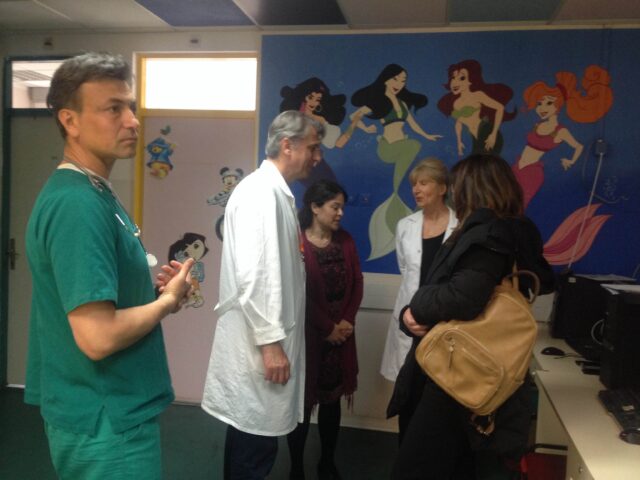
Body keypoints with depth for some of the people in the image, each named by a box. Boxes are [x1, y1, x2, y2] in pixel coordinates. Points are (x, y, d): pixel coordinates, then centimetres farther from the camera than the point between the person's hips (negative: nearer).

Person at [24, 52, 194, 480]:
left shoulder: (94, 193, 6)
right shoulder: (77, 204, -24)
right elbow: (98, 336, -30)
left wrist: (152, 287, 1)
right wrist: (167, 300, -14)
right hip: (106, 422, -9)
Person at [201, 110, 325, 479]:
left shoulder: (279, 193, 13)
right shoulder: (260, 191, -16)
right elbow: (253, 275, -23)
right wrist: (270, 342, -22)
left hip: (271, 338, 9)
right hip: (260, 343, -9)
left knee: (255, 437, 19)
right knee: (255, 442, 3)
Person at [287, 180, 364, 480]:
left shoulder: (345, 241, 6)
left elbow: (356, 283, 5)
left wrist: (346, 322, -7)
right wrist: (327, 328, -11)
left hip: (340, 334, 5)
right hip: (307, 335, -5)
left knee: (332, 399, 14)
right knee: (302, 401, 4)